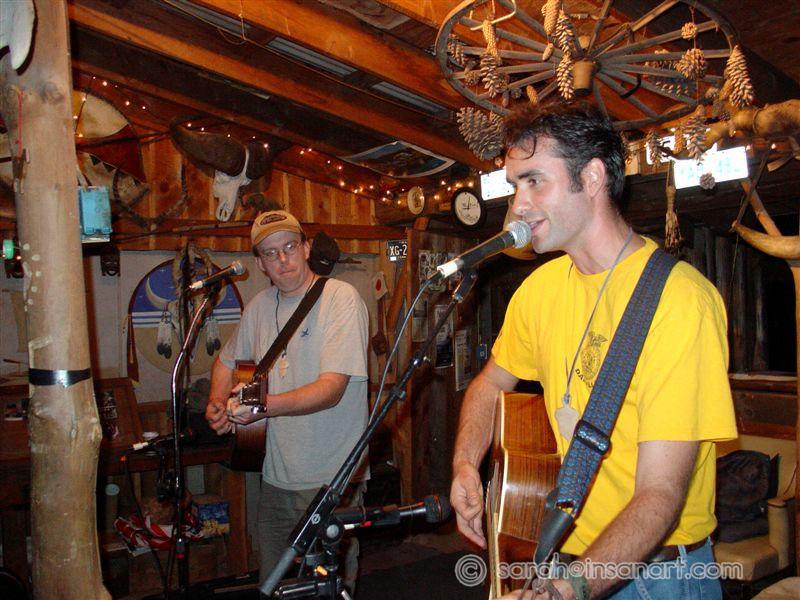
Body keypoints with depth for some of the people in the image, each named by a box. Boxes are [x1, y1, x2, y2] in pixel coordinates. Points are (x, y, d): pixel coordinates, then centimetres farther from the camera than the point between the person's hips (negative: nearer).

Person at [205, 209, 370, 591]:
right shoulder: (259, 306, 7)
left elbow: (331, 390, -21)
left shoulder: (341, 298, -13)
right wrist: (217, 402, 6)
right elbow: (227, 360, 25)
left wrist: (263, 406, -32)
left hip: (331, 478, -6)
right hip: (276, 474, 6)